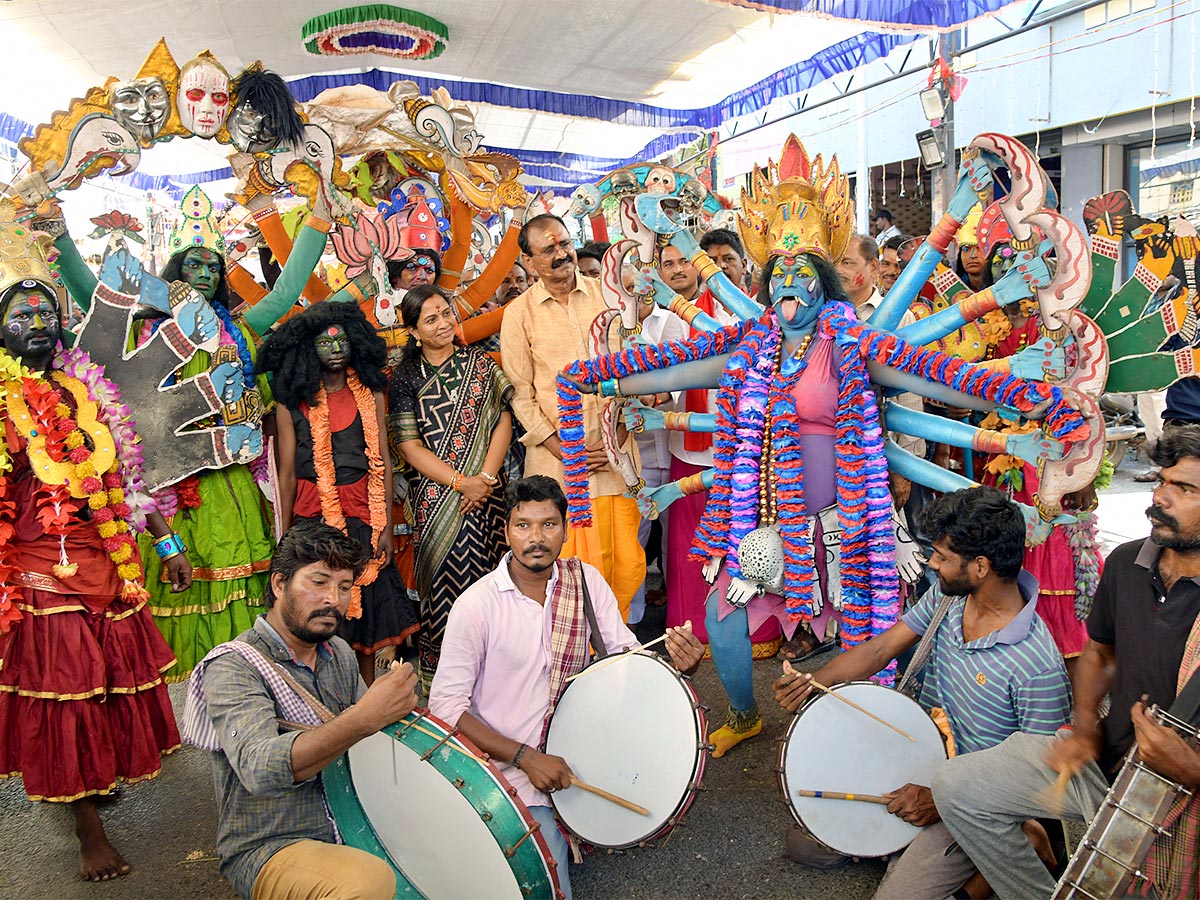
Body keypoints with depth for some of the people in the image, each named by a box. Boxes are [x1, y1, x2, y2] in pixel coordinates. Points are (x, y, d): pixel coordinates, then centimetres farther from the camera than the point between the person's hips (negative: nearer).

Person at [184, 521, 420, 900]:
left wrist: (393, 705, -12)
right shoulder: (232, 667, -16)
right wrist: (363, 719, -46)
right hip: (266, 850, -6)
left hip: (346, 824, 7)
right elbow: (258, 769, -33)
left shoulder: (339, 653, 7)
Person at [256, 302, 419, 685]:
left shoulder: (370, 395, 6)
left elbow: (383, 462, 3)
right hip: (312, 517, -2)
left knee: (366, 607, 7)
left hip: (364, 515, 2)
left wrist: (386, 526, -2)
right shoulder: (292, 400, 0)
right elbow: (287, 473, 0)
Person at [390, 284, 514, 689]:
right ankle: (440, 675, 13)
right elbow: (409, 445, -2)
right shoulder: (406, 378, 4)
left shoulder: (480, 362, 8)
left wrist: (485, 478, -10)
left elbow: (503, 421, 3)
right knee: (442, 581, -1)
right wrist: (461, 481, -12)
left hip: (488, 489, 1)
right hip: (436, 494, -1)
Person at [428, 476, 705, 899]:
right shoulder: (476, 605, -17)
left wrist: (674, 661, -26)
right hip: (508, 767, -5)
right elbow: (445, 705, -14)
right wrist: (526, 758, -21)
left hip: (575, 750, 5)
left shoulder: (585, 580, -4)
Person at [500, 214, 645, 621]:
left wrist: (617, 434, -5)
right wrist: (564, 451, -6)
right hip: (558, 456, -2)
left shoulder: (608, 295, 8)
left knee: (629, 564, 2)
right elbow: (521, 394, 2)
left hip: (616, 451, 2)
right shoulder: (519, 313, 2)